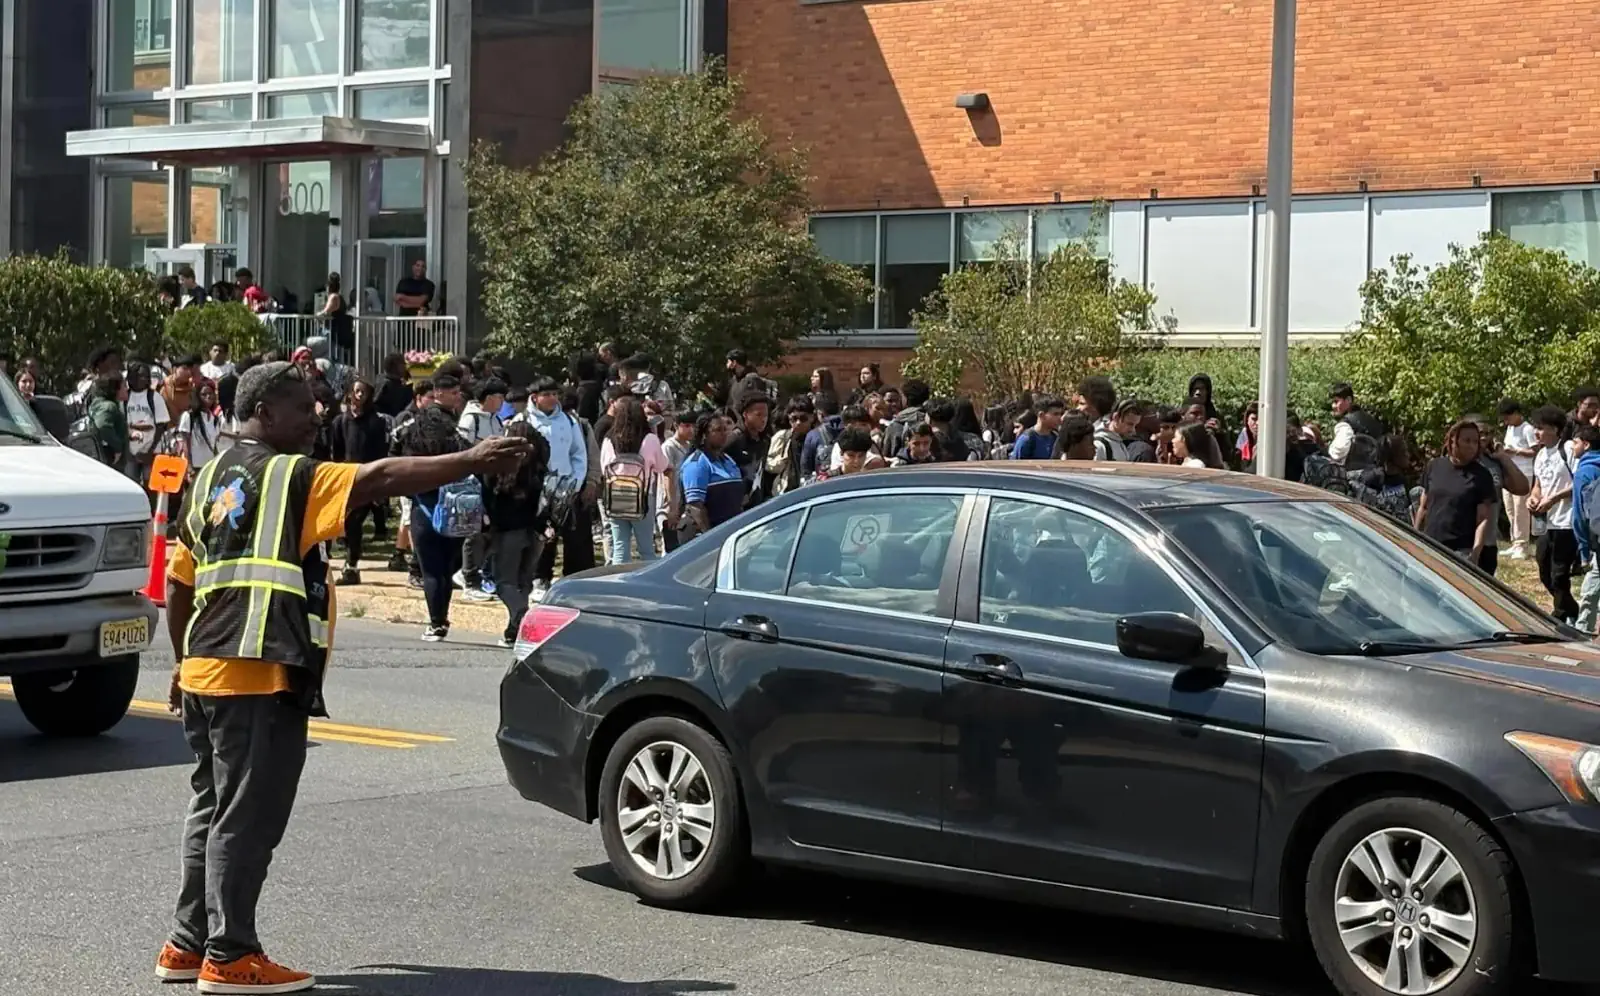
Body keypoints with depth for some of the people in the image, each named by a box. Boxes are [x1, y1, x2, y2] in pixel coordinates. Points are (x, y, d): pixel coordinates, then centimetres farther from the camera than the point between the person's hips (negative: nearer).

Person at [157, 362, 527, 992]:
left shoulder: (212, 479, 17)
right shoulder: (292, 477, -8)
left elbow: (179, 582, 21)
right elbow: (379, 479, -20)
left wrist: (186, 659, 31)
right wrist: (472, 462, -21)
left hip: (204, 671, 9)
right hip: (261, 678, -9)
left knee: (213, 810, 17)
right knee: (246, 818, -3)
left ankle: (188, 945, 23)